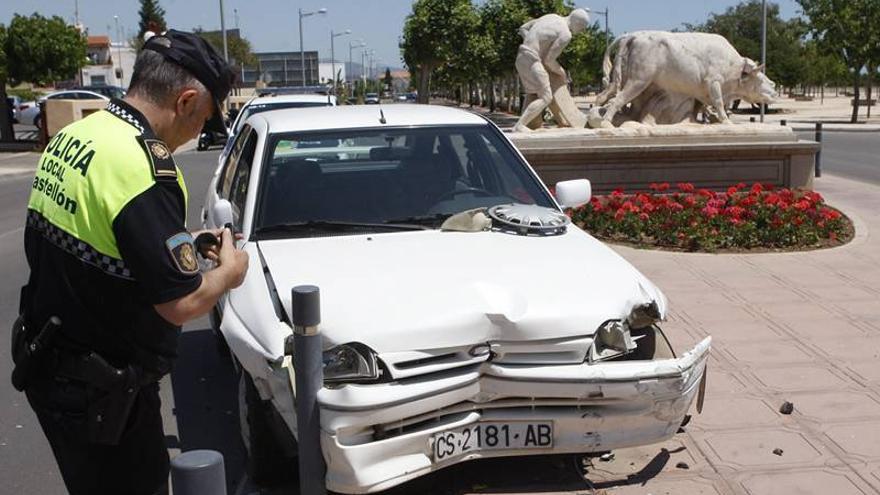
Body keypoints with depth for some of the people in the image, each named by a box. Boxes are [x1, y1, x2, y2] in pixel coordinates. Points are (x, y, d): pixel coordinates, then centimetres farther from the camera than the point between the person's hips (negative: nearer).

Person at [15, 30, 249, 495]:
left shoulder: (68, 136, 2)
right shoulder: (143, 164, -26)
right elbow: (182, 304, -25)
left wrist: (183, 248, 8)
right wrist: (228, 271, -5)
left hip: (46, 365, 8)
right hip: (99, 391, -8)